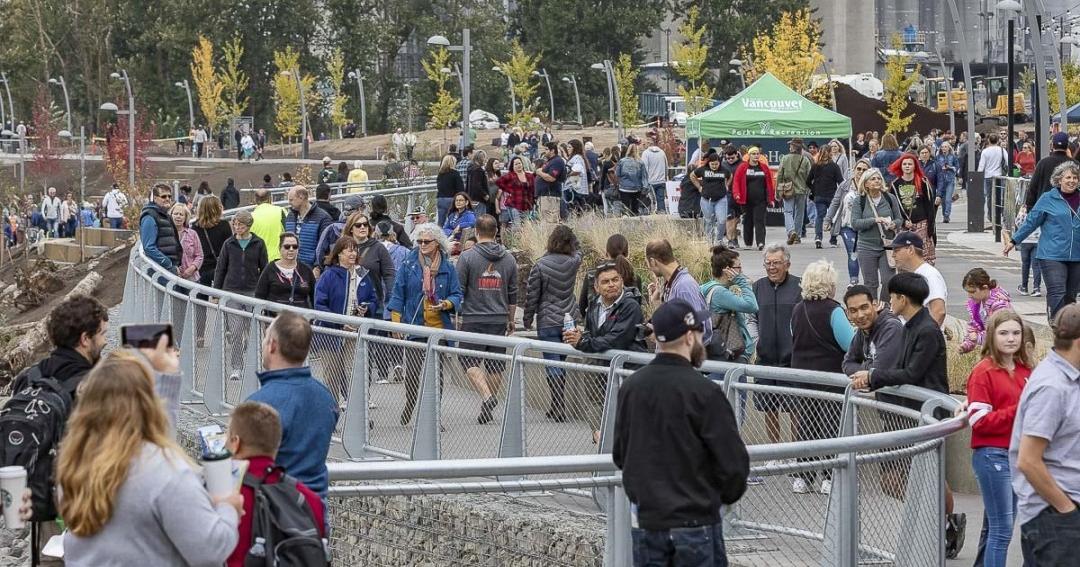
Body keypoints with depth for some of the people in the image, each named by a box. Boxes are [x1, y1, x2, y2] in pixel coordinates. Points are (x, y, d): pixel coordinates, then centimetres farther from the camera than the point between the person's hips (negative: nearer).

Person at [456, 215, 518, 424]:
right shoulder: (509, 259, 6)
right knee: (495, 363, 10)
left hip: (473, 319, -4)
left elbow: (458, 290, -7)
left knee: (470, 360, 0)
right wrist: (511, 321, 22)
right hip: (499, 320, 4)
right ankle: (488, 409, 14)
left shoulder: (467, 257, -7)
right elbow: (513, 295, 12)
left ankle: (486, 396, -21)